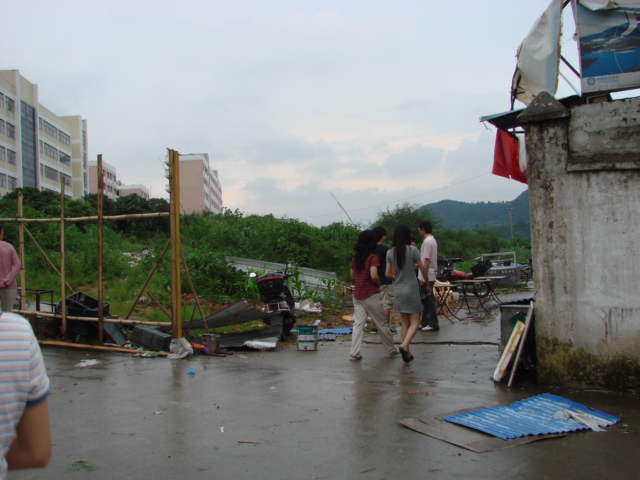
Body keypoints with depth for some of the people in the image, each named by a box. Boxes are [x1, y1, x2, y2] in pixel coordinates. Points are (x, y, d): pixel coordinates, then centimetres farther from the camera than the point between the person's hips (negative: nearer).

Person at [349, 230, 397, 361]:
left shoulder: (355, 258, 7)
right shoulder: (373, 257, -13)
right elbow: (374, 276, -24)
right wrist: (379, 283, -5)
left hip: (357, 295, 6)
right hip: (371, 295, -5)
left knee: (358, 324, 4)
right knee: (381, 324, 8)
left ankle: (354, 353, -3)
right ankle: (391, 350, 22)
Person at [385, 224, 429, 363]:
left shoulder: (390, 252, 0)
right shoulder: (412, 250, -11)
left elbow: (387, 273, 1)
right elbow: (423, 269, -6)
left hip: (398, 291, 4)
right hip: (412, 290, -4)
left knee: (405, 322, 14)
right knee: (415, 322, 2)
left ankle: (407, 353, 13)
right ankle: (404, 345, -22)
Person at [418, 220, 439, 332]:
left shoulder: (427, 241, -17)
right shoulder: (432, 240, 13)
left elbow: (426, 261, -21)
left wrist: (424, 278, -22)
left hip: (427, 277, -10)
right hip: (429, 276, 10)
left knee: (429, 300, -4)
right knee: (426, 300, 14)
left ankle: (433, 324, 1)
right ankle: (425, 322, 21)